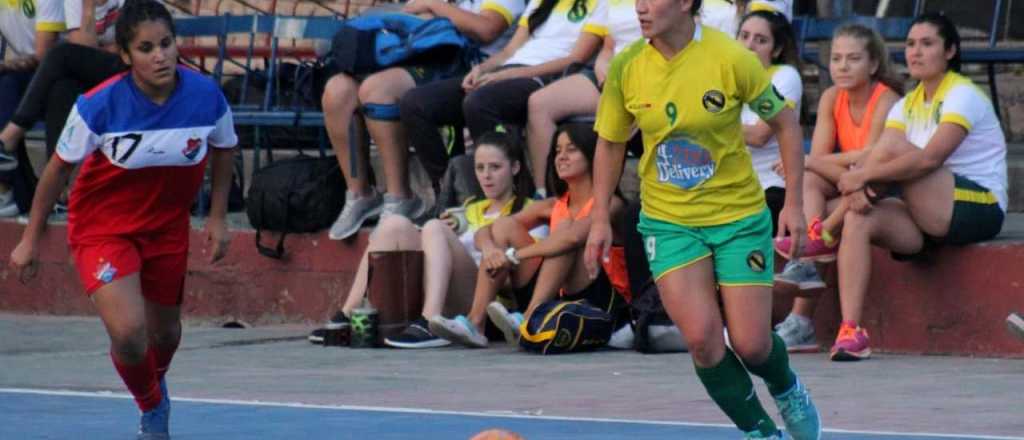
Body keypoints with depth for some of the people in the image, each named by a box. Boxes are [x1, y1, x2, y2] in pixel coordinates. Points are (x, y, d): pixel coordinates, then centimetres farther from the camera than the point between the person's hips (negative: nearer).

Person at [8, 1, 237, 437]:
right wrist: (31, 237, -3)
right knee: (128, 332, -22)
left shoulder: (206, 96, -18)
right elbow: (59, 167, -10)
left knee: (165, 333, 18)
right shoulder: (99, 105, -25)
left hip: (168, 228, 3)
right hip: (103, 227, -3)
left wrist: (217, 217, 2)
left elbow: (223, 149, 5)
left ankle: (155, 382, 57)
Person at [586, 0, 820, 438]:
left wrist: (793, 202, -7)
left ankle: (786, 388, 35)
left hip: (739, 216, -2)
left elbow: (784, 122, -4)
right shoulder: (625, 68, -8)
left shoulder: (731, 58, -16)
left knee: (751, 344, -2)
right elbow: (610, 143, 7)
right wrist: (600, 218, 3)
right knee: (701, 336, -14)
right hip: (667, 220, 2)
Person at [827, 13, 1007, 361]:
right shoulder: (908, 104, 14)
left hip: (978, 209, -7)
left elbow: (929, 158, -24)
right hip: (932, 217, 7)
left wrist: (863, 176, -25)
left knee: (894, 144, -22)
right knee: (858, 220, -22)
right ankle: (850, 331, -32)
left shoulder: (963, 95, -9)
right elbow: (874, 159, -1)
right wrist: (858, 186, -25)